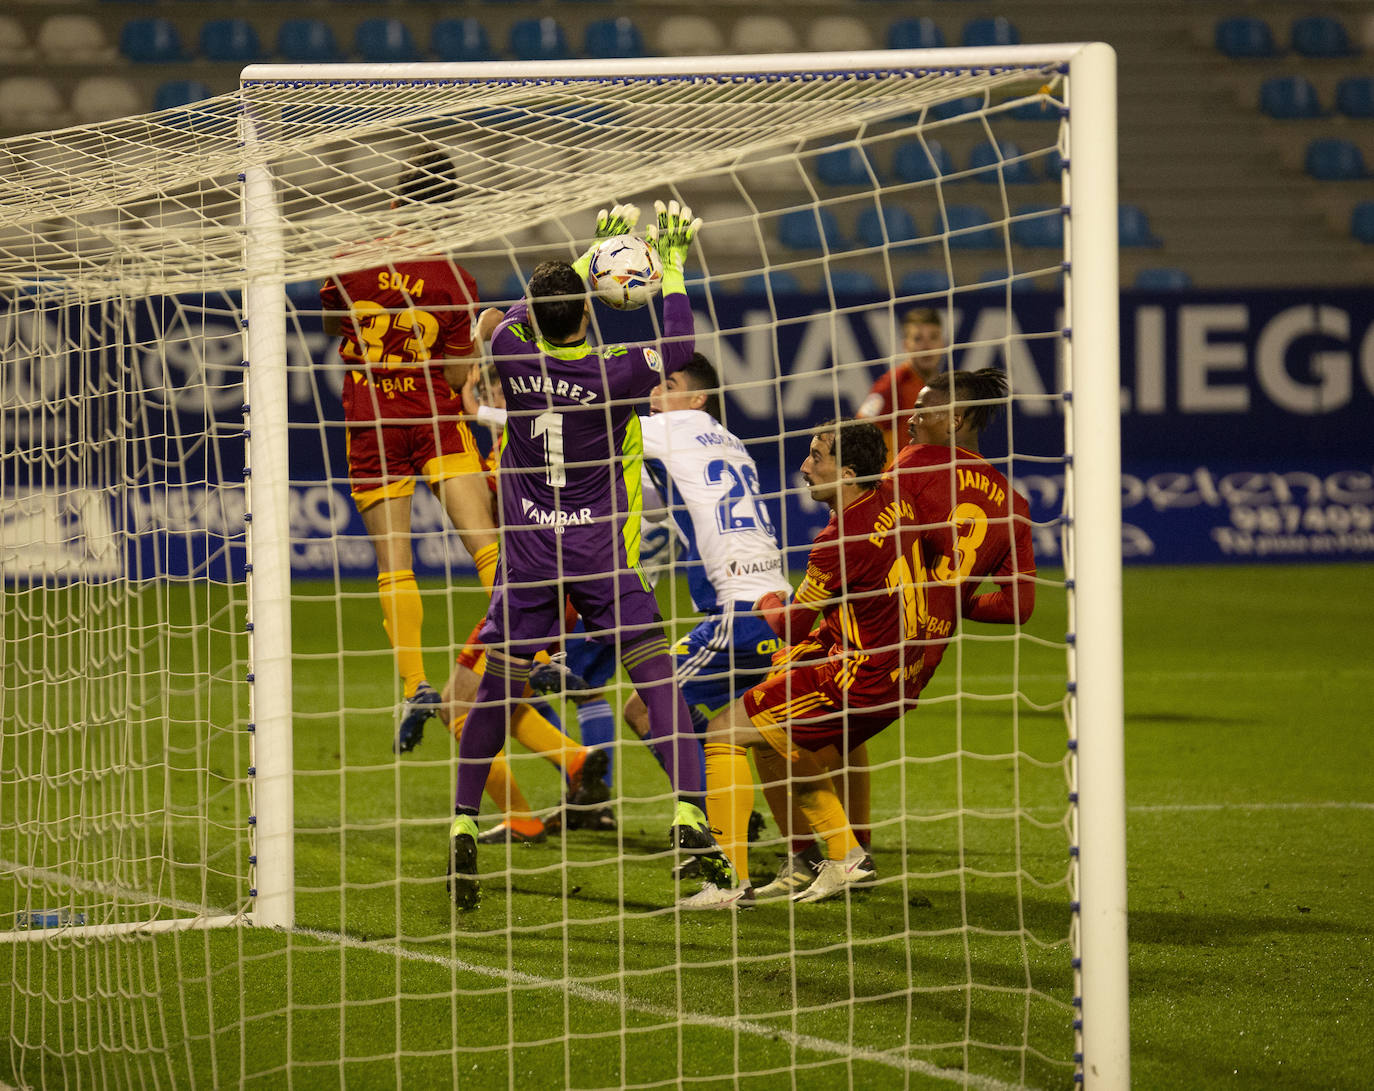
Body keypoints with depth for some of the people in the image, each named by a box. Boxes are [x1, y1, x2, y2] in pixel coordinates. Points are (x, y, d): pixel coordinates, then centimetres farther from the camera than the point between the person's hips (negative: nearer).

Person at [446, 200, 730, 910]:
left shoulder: (513, 355, -5)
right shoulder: (611, 373, -14)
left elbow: (526, 317, 18)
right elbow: (677, 345, 3)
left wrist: (594, 253, 26)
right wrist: (672, 264, 12)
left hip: (527, 550, 3)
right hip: (599, 551, -3)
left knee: (496, 686, 10)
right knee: (658, 675, 0)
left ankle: (462, 825, 9)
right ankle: (688, 810, -13)